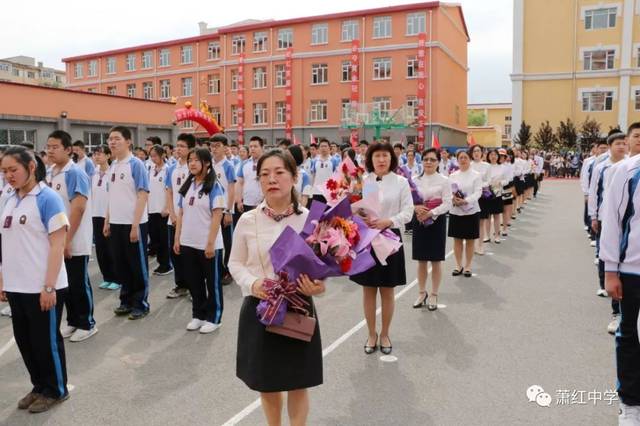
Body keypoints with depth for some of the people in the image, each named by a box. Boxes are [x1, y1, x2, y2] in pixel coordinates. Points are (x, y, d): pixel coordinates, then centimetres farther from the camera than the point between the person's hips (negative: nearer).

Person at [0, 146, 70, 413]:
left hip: (42, 288, -7)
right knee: (24, 339, 16)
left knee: (46, 340, 7)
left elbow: (57, 244, -16)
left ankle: (55, 390, 25)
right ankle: (39, 387, 34)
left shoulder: (47, 198, -13)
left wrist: (49, 286, -18)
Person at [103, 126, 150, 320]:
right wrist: (107, 221, 13)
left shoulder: (136, 164, -11)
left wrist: (135, 224, -19)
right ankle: (126, 300, 27)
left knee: (138, 265, 4)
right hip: (116, 224, 7)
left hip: (133, 224, -7)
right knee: (120, 264, 14)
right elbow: (112, 196, 17)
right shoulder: (112, 166, 10)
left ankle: (141, 304, 15)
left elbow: (143, 194, -16)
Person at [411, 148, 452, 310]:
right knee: (421, 261, 10)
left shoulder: (444, 181, -4)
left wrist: (430, 213, -21)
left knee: (436, 261, 5)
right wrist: (416, 208, -16)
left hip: (436, 221, -3)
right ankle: (422, 293, 26)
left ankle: (434, 295, 19)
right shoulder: (416, 180, 6)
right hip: (419, 221, 3)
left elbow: (447, 204, -10)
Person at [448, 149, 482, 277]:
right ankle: (459, 265, 22)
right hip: (455, 211, 3)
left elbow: (477, 192, -10)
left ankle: (468, 266, 18)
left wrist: (465, 201, -25)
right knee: (457, 240, 9)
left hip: (471, 211, -3)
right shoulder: (453, 176, 8)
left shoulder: (476, 175, -2)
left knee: (470, 241, 6)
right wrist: (453, 199, -19)